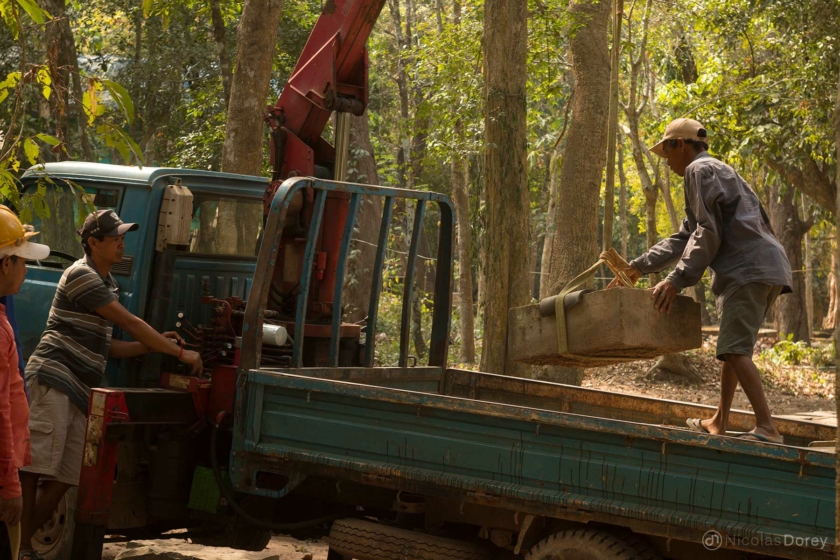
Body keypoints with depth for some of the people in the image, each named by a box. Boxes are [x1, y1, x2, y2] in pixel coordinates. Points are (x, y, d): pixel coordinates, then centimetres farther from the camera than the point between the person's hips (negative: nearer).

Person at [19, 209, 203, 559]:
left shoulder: (105, 283, 22)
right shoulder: (81, 275, -8)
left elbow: (106, 347, 22)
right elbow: (129, 323, -12)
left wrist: (156, 344, 10)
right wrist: (179, 352, -9)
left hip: (79, 388, 9)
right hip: (55, 376, -9)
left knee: (65, 475, 4)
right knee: (38, 462, -12)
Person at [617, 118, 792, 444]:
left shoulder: (700, 170, -2)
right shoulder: (715, 172, 31)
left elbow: (708, 234, -13)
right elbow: (684, 238, 33)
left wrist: (677, 280, -16)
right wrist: (639, 267, 31)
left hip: (748, 270, -11)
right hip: (764, 270, 11)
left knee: (735, 349, -18)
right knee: (732, 347, 20)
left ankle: (767, 429, -28)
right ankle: (719, 423, 29)